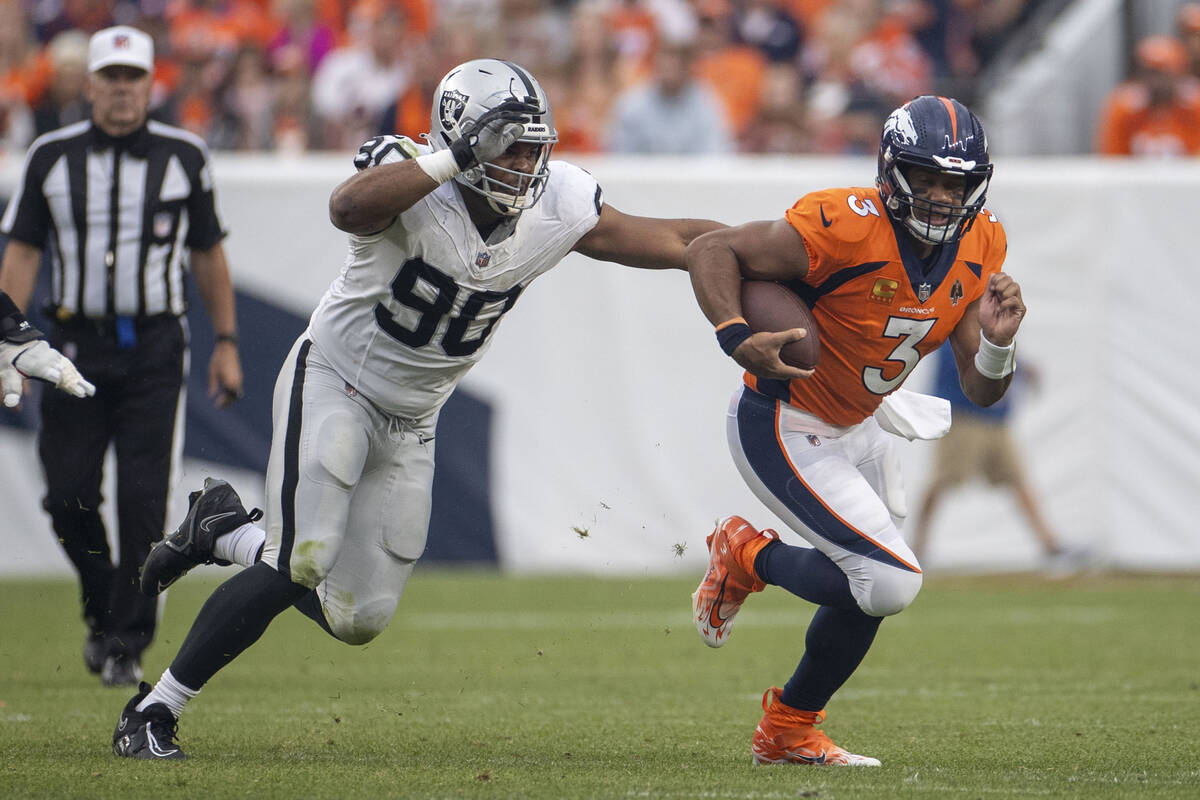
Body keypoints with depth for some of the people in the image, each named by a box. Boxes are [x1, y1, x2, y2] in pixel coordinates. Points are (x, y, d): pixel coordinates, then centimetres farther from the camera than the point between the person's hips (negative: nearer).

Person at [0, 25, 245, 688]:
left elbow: (208, 256, 12)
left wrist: (226, 343, 9)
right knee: (69, 495, -2)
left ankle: (127, 644, 1)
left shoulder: (182, 157, 4)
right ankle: (102, 608, 22)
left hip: (154, 347, -1)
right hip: (75, 343, 1)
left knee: (143, 501, -8)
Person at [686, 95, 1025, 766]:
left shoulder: (980, 249, -7)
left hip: (857, 426, 8)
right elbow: (712, 251, -19)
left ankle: (789, 730, 36)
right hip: (783, 432, -8)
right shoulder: (846, 228, -29)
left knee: (875, 587, 18)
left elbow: (983, 391, -5)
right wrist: (738, 337, -34)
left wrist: (997, 342, -27)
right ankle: (749, 556, 7)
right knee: (890, 581, -17)